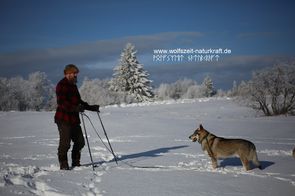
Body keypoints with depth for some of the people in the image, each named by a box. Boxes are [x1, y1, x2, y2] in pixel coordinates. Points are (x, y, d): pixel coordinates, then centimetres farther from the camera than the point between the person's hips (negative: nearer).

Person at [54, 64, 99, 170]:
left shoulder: (73, 85, 19)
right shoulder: (61, 85, -9)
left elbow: (78, 101, 27)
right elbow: (61, 102, -21)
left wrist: (91, 107, 20)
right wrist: (75, 108, -34)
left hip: (74, 119, 9)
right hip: (63, 119, -9)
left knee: (80, 142, 9)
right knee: (65, 142, -5)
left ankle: (76, 163, 20)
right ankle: (63, 165, 5)